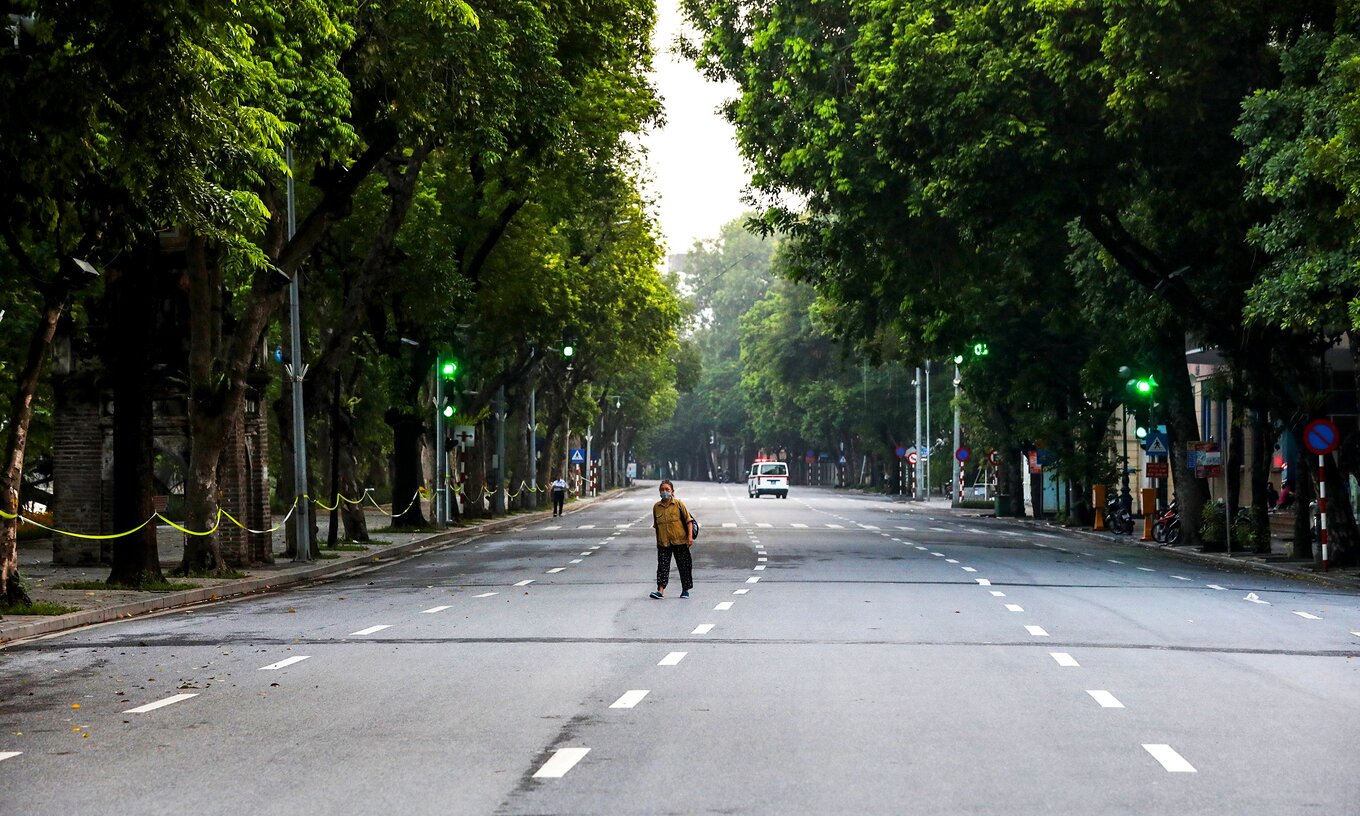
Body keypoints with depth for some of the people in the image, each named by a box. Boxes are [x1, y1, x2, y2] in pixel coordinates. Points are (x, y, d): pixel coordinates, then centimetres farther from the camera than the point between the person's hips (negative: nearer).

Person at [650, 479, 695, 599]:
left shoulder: (678, 504, -2)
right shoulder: (656, 507, 7)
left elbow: (688, 520, -1)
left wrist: (690, 536, -10)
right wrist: (657, 540, 17)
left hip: (680, 541, -2)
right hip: (663, 543, 2)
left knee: (684, 565, 4)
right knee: (662, 566, -7)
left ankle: (685, 590, 16)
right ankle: (660, 590, -13)